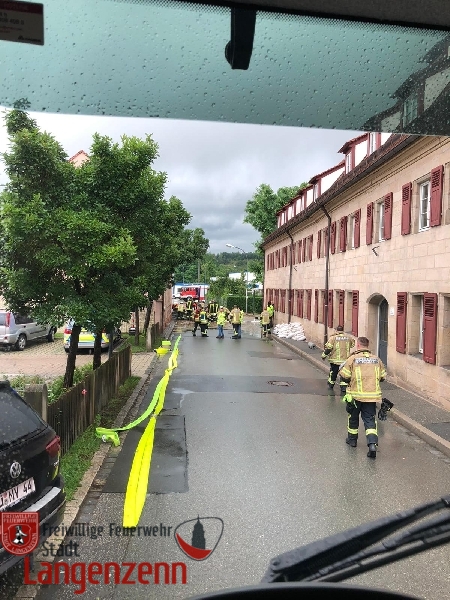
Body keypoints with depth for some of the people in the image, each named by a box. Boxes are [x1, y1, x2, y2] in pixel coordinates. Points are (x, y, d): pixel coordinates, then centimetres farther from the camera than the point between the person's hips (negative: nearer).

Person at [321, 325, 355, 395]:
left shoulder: (333, 338, -9)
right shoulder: (348, 337, 0)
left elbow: (328, 347, -10)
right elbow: (352, 344, 20)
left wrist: (324, 355, 2)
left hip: (335, 360, -1)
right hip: (345, 360, 1)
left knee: (333, 373, 17)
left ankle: (331, 385, 36)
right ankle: (343, 389, -7)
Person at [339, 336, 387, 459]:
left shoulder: (353, 358, -9)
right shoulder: (376, 359, 4)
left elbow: (344, 375, -10)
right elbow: (383, 376, 12)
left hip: (356, 394, -2)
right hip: (372, 395, 3)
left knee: (353, 417, 18)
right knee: (370, 419, 5)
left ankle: (352, 439, 33)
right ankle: (372, 444, -11)